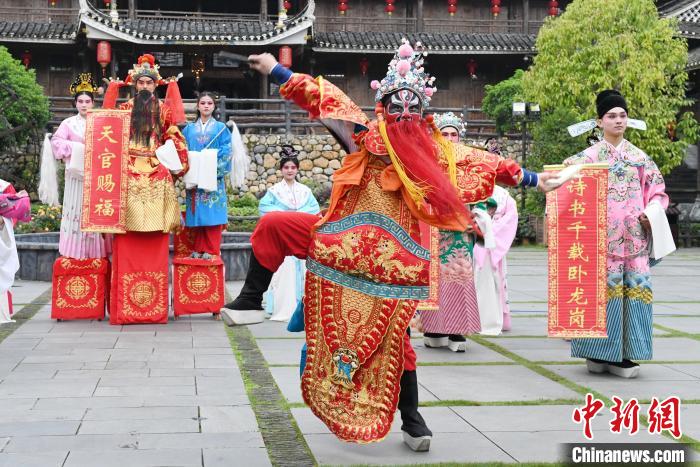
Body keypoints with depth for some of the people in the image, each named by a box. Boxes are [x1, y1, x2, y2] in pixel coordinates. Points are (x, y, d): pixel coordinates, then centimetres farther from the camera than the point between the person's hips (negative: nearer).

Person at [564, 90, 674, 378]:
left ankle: (621, 355, 3)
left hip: (633, 236, 3)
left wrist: (650, 214, -2)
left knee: (633, 285, -3)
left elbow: (656, 190, 15)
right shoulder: (589, 156, 5)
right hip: (601, 234, -3)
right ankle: (598, 353, 5)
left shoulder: (639, 156, 14)